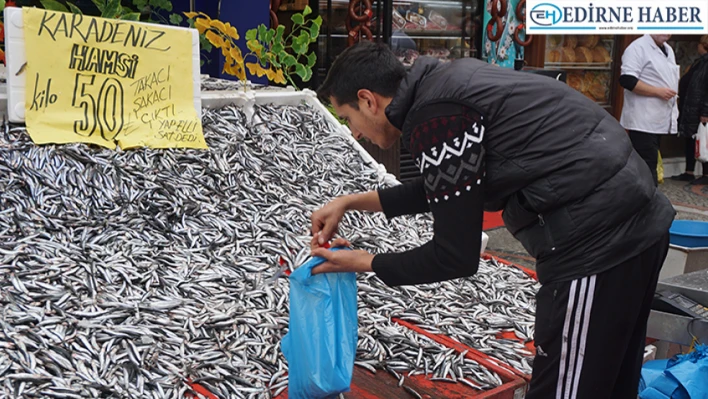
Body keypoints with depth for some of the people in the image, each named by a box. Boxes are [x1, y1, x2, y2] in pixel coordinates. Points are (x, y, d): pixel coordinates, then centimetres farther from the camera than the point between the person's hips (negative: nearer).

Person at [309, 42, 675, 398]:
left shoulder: (435, 118, -17)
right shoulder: (445, 83, 12)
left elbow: (456, 258, -13)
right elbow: (441, 189, 26)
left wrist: (365, 263, 2)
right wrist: (352, 202, 23)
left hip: (597, 245, -10)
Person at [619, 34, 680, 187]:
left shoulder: (668, 50, 17)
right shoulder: (638, 47, -12)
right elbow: (627, 80, -21)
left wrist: (673, 108, 18)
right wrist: (658, 91, -19)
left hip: (659, 120, 9)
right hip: (643, 121, -9)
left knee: (648, 164, 13)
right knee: (647, 166, -8)